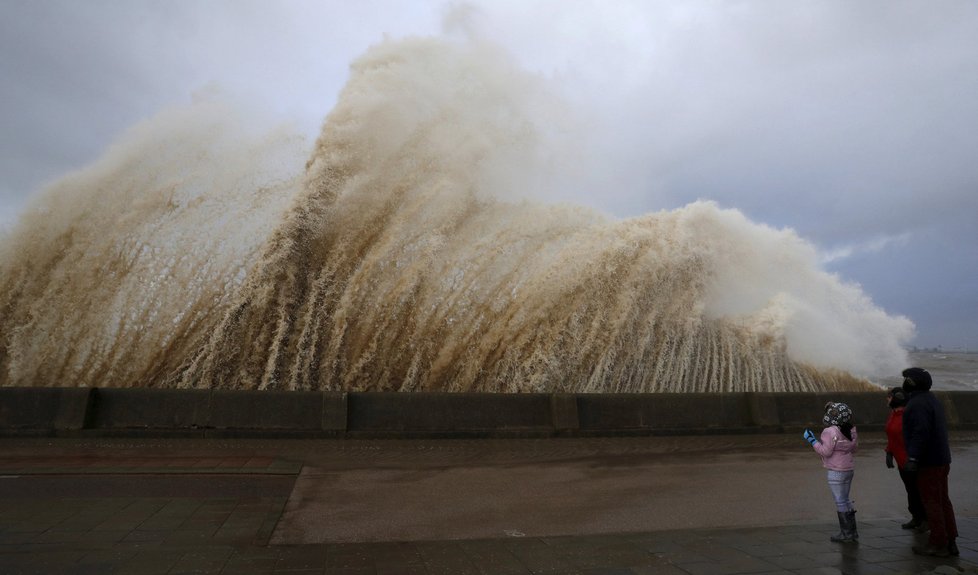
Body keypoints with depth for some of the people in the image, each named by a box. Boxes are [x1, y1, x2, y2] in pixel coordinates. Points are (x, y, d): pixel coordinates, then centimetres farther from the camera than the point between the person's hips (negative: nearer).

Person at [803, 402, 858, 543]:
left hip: (837, 471, -8)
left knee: (840, 501, 1)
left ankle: (846, 533, 7)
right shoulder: (852, 431, 5)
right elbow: (853, 448, 13)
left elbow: (826, 451, -20)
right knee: (845, 500, 19)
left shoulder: (831, 432, -20)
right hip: (849, 469, 9)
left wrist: (812, 440, -11)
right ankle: (852, 531, 24)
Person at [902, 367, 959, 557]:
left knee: (931, 502, -2)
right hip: (941, 459, 10)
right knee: (942, 500, 15)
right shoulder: (931, 399, 13)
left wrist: (913, 457, -28)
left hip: (928, 462, -10)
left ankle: (938, 544, 4)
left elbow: (921, 432, -28)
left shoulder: (918, 403, -19)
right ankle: (950, 542, 21)